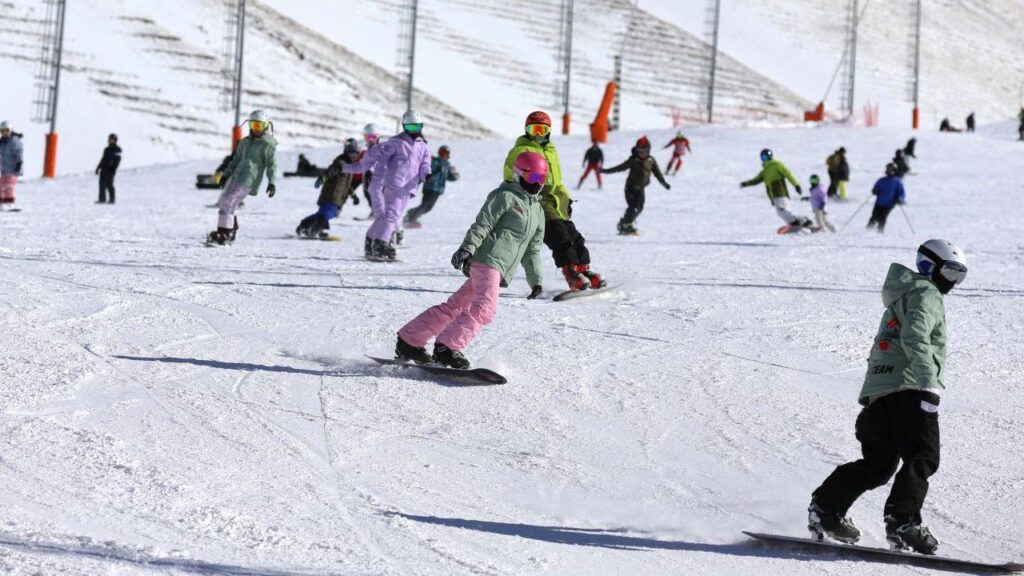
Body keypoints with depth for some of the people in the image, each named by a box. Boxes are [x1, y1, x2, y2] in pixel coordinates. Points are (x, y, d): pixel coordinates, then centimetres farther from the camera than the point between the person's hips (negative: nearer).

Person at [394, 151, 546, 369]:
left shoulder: (538, 212, 24)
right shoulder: (505, 196, -2)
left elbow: (532, 250, 29)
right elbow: (482, 225, -10)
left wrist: (536, 279, 26)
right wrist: (467, 248, -22)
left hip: (499, 269, 8)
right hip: (487, 259, -8)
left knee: (456, 306, 6)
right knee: (485, 307, -24)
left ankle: (408, 341, 9)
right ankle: (447, 347, -26)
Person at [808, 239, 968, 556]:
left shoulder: (902, 299, 31)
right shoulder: (927, 295, -1)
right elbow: (914, 337, -19)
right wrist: (930, 383, -27)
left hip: (877, 392, 9)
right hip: (909, 389, -9)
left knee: (876, 464, 13)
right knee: (922, 458, -14)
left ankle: (825, 508, 9)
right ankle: (902, 521, -29)